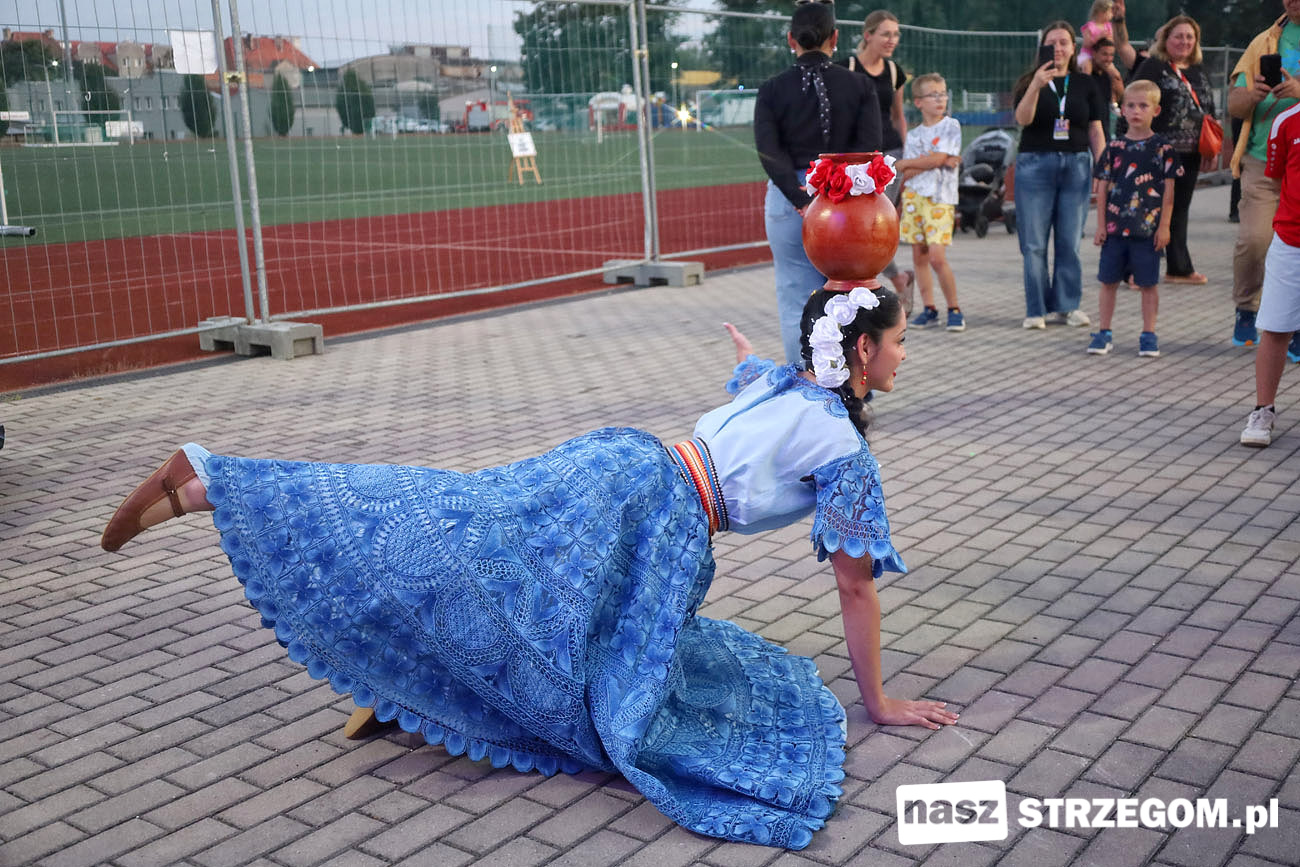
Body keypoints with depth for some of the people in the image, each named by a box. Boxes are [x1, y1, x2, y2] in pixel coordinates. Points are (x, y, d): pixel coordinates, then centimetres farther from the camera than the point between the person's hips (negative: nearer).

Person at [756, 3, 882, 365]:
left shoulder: (773, 90, -1)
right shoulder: (858, 86, 1)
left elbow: (769, 151, -11)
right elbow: (869, 147, -8)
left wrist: (802, 200, -14)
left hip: (790, 198, -1)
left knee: (796, 303, 5)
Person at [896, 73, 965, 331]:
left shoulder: (951, 126, 2)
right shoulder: (913, 134, 13)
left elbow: (937, 158, -11)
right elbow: (906, 176, 2)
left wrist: (903, 164, 1)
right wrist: (935, 162, -10)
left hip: (939, 198, -4)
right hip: (914, 196, 4)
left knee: (937, 256, -14)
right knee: (919, 255, 5)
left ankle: (954, 309, -3)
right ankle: (929, 308, 14)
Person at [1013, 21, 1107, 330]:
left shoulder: (1084, 84, 10)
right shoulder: (1030, 81, 4)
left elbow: (1095, 132, 10)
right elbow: (1023, 118, -13)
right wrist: (1036, 85, -27)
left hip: (1076, 165, 2)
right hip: (1035, 163, -2)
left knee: (1070, 241, 4)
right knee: (1035, 243, -2)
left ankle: (1066, 306, 12)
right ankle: (1036, 309, 4)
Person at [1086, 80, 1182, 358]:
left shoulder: (1162, 148, 0)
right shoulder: (1114, 147, 5)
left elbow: (1169, 191, 0)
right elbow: (1102, 188, 7)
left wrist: (1164, 226, -4)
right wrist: (1101, 224, 2)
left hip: (1148, 228, -2)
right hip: (1115, 227, 2)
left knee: (1148, 284, 4)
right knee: (1109, 281, 6)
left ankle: (1148, 335, 13)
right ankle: (1104, 333, 16)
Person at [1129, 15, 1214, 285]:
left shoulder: (1199, 72, 17)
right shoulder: (1153, 67, -4)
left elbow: (1210, 112, 22)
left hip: (1189, 155, 7)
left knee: (1179, 210, 14)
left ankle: (1179, 268, 22)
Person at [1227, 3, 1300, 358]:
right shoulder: (1266, 42, 12)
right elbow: (1234, 106, 9)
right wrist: (1252, 94, -13)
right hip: (1264, 159, 1)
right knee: (1254, 237, -11)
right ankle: (1246, 310, 12)